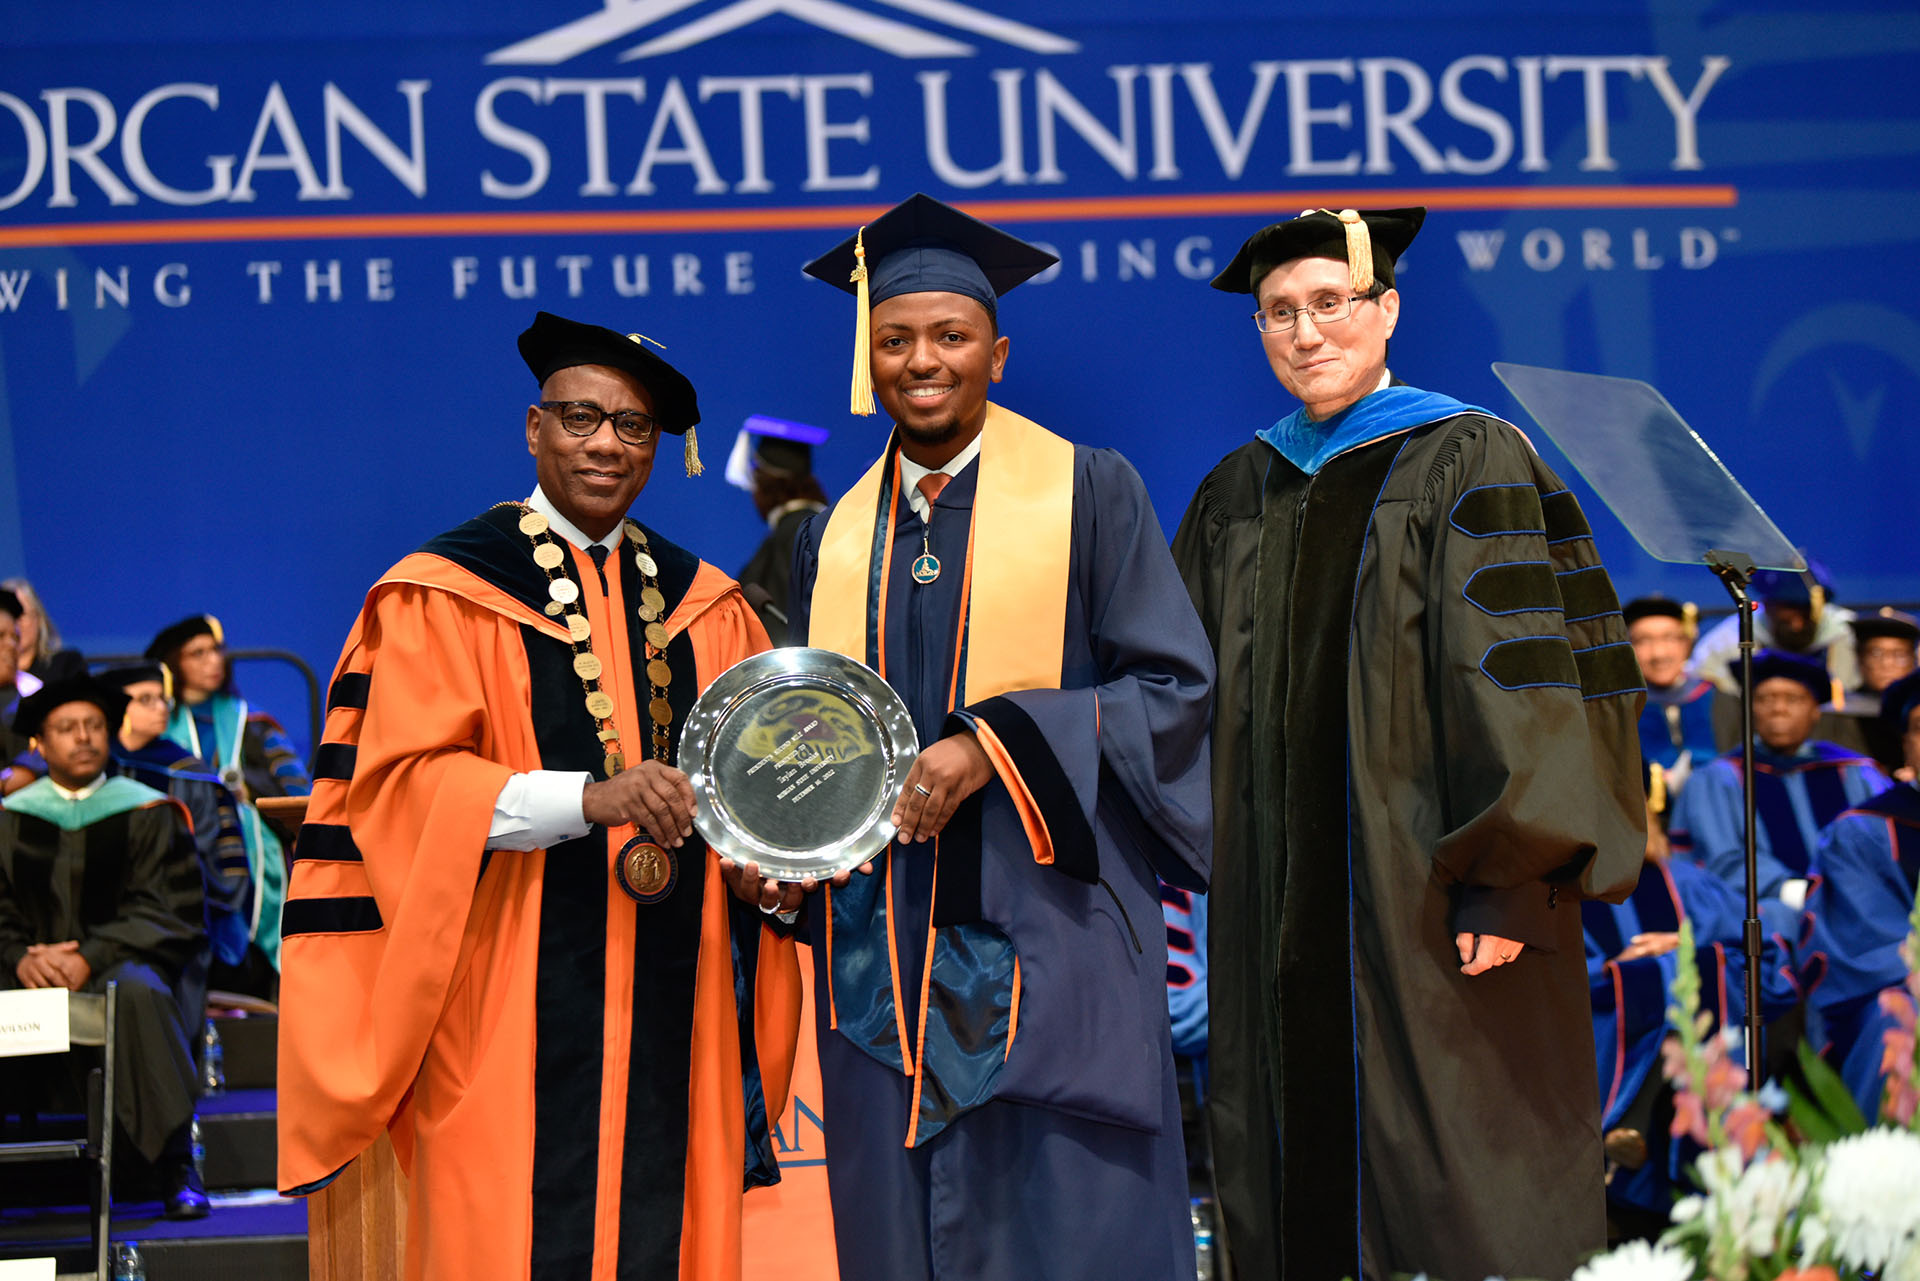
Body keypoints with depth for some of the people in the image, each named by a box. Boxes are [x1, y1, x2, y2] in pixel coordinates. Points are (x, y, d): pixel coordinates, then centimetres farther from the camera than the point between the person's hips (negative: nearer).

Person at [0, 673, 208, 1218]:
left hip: (118, 967, -2)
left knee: (137, 991, -38)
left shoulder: (147, 814, 7)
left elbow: (163, 911, -3)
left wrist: (90, 957, -17)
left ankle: (176, 1167, -36)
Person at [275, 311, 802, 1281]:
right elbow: (405, 781, -11)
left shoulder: (704, 607, 14)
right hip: (514, 1005, -4)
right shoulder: (446, 595, -1)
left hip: (671, 999, 4)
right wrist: (589, 797, -23)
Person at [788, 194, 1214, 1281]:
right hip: (884, 948, 4)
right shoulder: (835, 537, 14)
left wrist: (997, 745, -16)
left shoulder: (1089, 494, 1)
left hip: (1046, 936, -4)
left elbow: (1177, 687, -4)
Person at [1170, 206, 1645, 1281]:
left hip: (1422, 898, -5)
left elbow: (1521, 678, -11)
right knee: (1301, 1181, 8)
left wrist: (1507, 880, -19)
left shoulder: (1467, 465, -4)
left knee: (1448, 1195, -2)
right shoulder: (1238, 493, 13)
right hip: (1277, 909, 6)